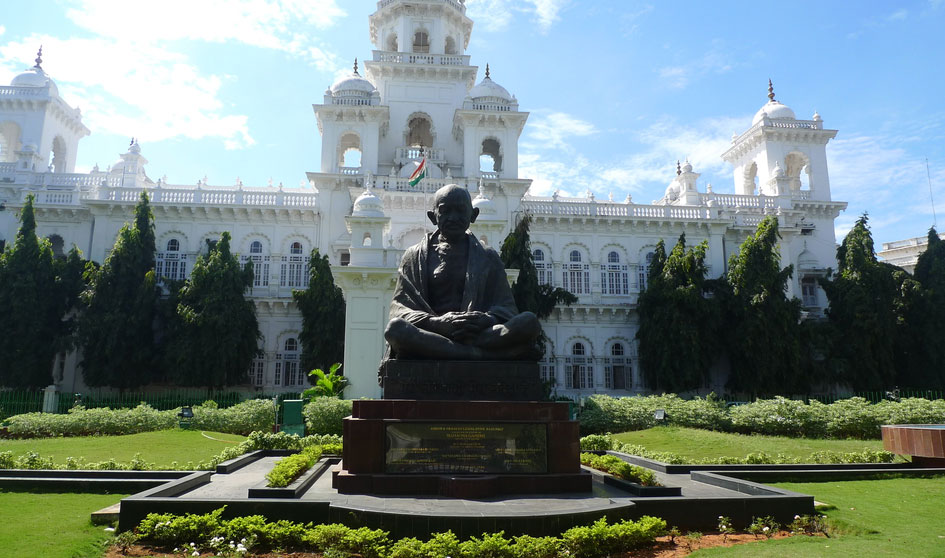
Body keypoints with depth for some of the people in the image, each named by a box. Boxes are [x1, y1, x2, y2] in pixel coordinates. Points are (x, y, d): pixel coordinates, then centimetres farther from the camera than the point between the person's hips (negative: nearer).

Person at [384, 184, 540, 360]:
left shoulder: (488, 258, 19)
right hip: (429, 334, -1)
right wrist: (441, 323, -16)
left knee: (529, 321, -24)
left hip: (478, 333, 1)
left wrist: (485, 320, -16)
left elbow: (506, 307, 10)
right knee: (395, 328, -34)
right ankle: (481, 354, -33)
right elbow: (400, 308, 4)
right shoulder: (415, 255, 16)